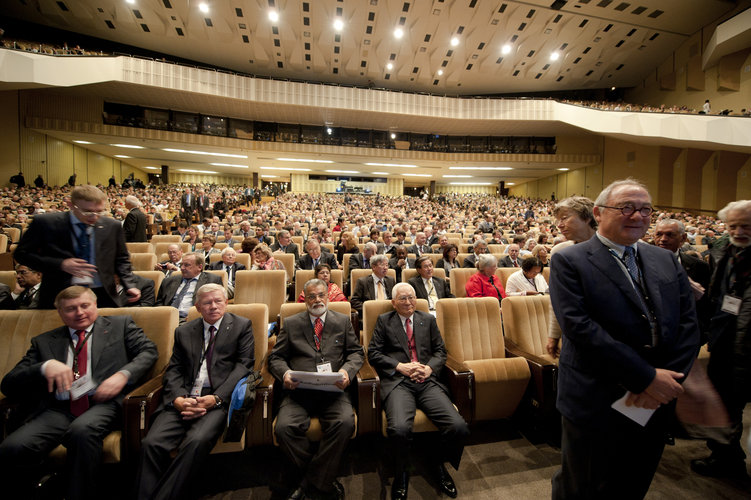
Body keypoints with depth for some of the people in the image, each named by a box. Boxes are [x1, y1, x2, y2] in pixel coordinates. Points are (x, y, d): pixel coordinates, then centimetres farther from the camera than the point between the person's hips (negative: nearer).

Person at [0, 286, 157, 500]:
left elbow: (148, 351, 5)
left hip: (103, 403, -2)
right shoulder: (44, 341, 20)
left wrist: (123, 374, -13)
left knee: (82, 430, -33)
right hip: (58, 410, 3)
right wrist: (45, 367, -9)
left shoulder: (120, 324, 14)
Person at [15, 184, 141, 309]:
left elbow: (121, 259, 9)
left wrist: (129, 285, -5)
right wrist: (60, 264, -16)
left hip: (102, 296, 1)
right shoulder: (45, 223, -4)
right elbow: (21, 254, 1)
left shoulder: (112, 226, 1)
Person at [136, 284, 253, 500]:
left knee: (197, 441, -28)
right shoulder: (184, 331, 19)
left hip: (218, 398, -3)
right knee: (152, 443, -21)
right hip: (183, 399, 4)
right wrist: (178, 399, -8)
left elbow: (244, 365, -1)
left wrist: (216, 398, -13)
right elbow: (173, 370, 12)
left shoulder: (242, 326, 7)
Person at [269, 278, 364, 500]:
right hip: (299, 390, 1)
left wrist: (347, 370, -10)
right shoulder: (291, 324, 14)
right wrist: (285, 373, -10)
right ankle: (324, 478, -1)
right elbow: (276, 357, 12)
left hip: (333, 390, 0)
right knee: (284, 428, -25)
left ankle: (312, 482, -6)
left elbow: (356, 352, 11)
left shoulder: (343, 321, 14)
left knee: (345, 423, -28)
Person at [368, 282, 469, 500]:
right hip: (398, 382, -2)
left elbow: (440, 351, 16)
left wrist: (429, 368, -4)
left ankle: (438, 460, 16)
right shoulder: (384, 321, 12)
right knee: (399, 429, -31)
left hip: (427, 381, 3)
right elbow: (373, 353, 4)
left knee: (459, 427, -19)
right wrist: (400, 366, -7)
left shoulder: (428, 320, 20)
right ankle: (400, 474, 4)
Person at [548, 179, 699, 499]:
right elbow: (578, 326, -21)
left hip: (657, 401, 6)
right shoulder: (568, 261, -13)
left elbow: (688, 324, 2)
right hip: (596, 404, -5)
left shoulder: (667, 261, 7)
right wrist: (646, 377, -19)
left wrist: (667, 381, -10)